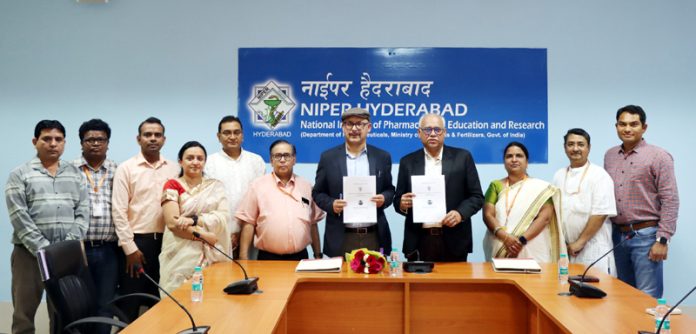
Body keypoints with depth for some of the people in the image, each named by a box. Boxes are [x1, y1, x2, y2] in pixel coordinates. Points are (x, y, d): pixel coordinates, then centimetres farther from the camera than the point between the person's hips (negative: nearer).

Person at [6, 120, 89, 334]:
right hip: (30, 253, -2)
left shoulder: (75, 174, 11)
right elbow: (19, 217, -9)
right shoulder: (19, 175, 0)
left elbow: (83, 212, 4)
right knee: (24, 312, 5)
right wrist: (43, 248, -15)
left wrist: (69, 246, -9)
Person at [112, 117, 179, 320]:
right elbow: (119, 211, -6)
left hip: (165, 241, 3)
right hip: (136, 241, -3)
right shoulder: (126, 168, -2)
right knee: (130, 302, 4)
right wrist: (130, 247, -10)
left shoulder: (174, 169, 8)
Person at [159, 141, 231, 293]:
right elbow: (173, 223, -8)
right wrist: (205, 236, -13)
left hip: (213, 254, 2)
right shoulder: (172, 186, 2)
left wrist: (194, 219, -16)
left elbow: (224, 217, -3)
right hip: (182, 255, -2)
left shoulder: (216, 186, 11)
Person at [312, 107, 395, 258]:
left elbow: (389, 190, 13)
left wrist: (383, 198, -10)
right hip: (341, 238, -1)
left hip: (374, 237, 1)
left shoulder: (382, 157, 6)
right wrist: (331, 204, -13)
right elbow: (318, 192, 6)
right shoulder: (328, 157, 3)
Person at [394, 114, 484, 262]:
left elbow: (477, 196, 3)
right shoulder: (408, 162, 7)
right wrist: (402, 204, -12)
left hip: (453, 241, -1)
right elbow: (398, 200, 10)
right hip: (419, 241, 1)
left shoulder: (462, 157, 3)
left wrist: (460, 213, -14)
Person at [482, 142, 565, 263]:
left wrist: (522, 240, -16)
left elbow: (545, 216, -5)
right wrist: (505, 237, -17)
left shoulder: (540, 187, 4)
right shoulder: (496, 186, 9)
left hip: (532, 252, -1)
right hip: (499, 250, 1)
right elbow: (488, 215, 0)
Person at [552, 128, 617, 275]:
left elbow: (600, 213, -12)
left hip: (593, 249, -4)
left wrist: (580, 241, -12)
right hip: (566, 248, 5)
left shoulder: (599, 175, -5)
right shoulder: (559, 176, 12)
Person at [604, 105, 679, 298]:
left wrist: (662, 240, -14)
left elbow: (670, 201, -10)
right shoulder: (610, 156, 10)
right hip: (617, 235, 6)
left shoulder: (659, 157, -6)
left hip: (645, 236, -5)